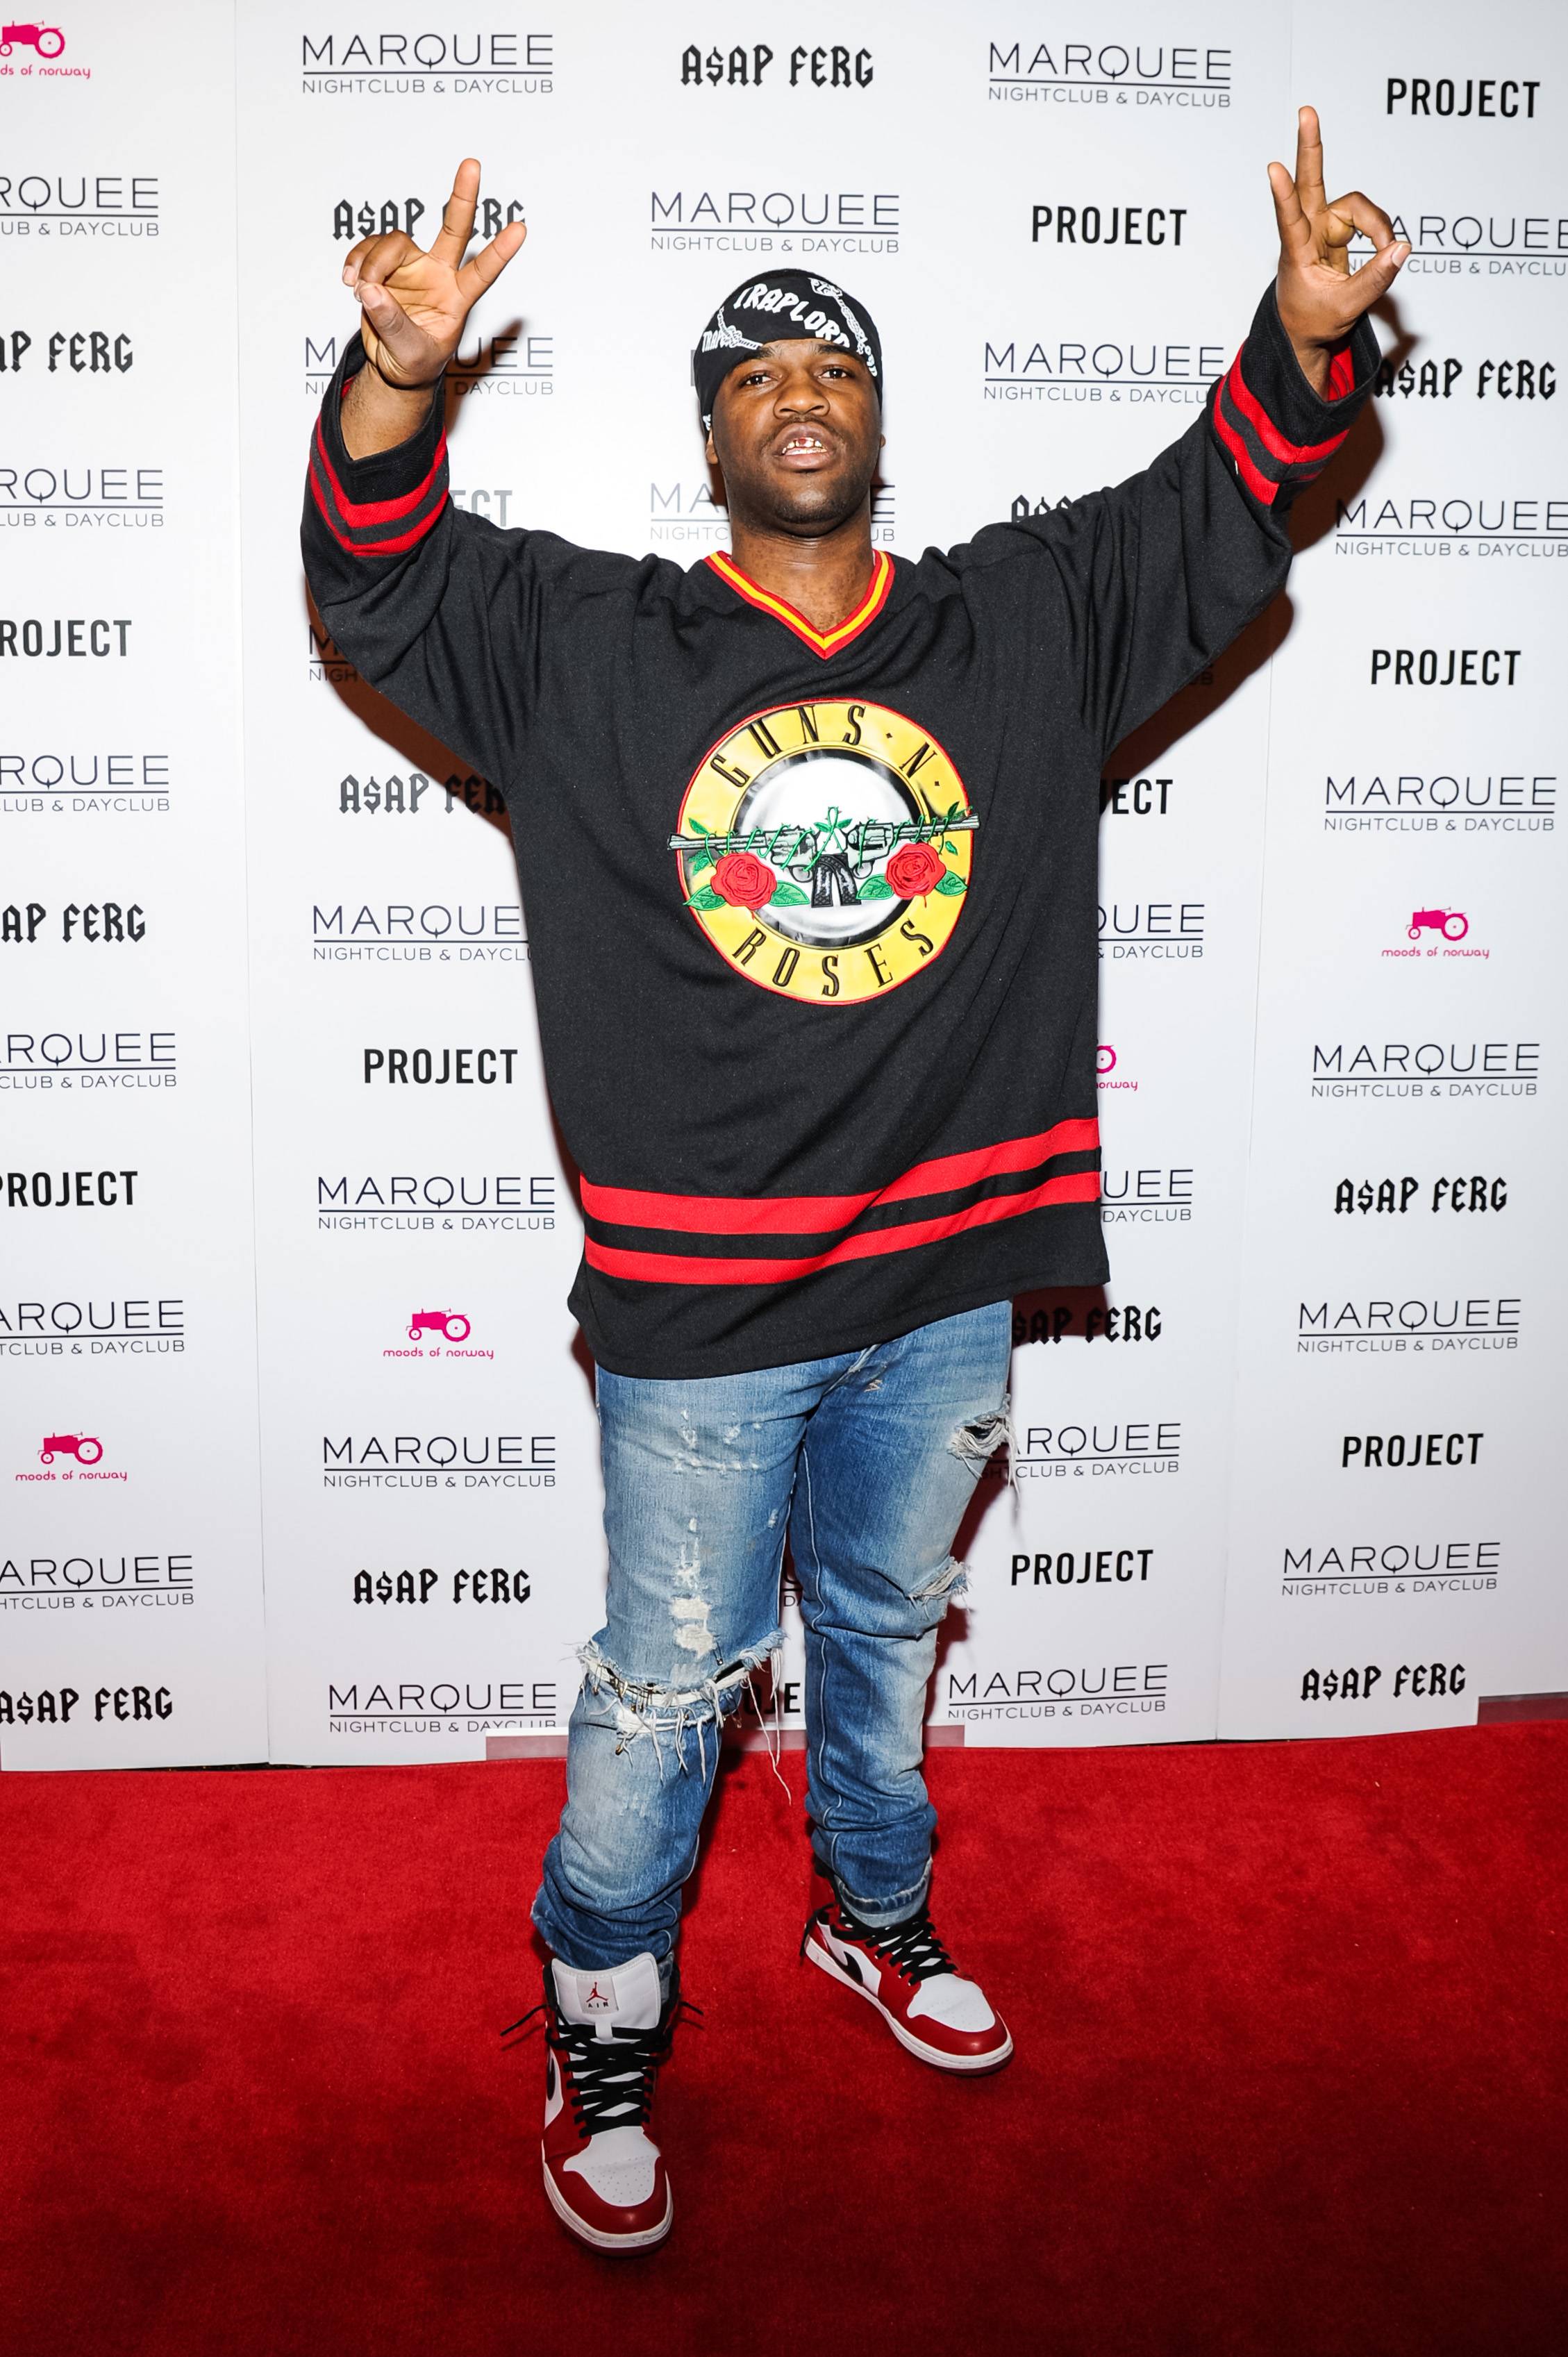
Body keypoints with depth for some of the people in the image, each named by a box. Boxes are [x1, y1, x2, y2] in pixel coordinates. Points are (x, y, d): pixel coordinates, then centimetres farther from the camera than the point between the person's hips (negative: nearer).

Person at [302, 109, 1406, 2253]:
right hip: (699, 1303, -3)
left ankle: (875, 1912, 49)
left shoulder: (1027, 624, 4)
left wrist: (1306, 337, -16)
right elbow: (381, 576, -7)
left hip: (944, 1284, 3)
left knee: (887, 1629, 23)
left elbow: (1223, 509, 4)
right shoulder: (588, 642, -2)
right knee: (670, 1675, 10)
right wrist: (402, 378, -27)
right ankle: (601, 2015, 33)